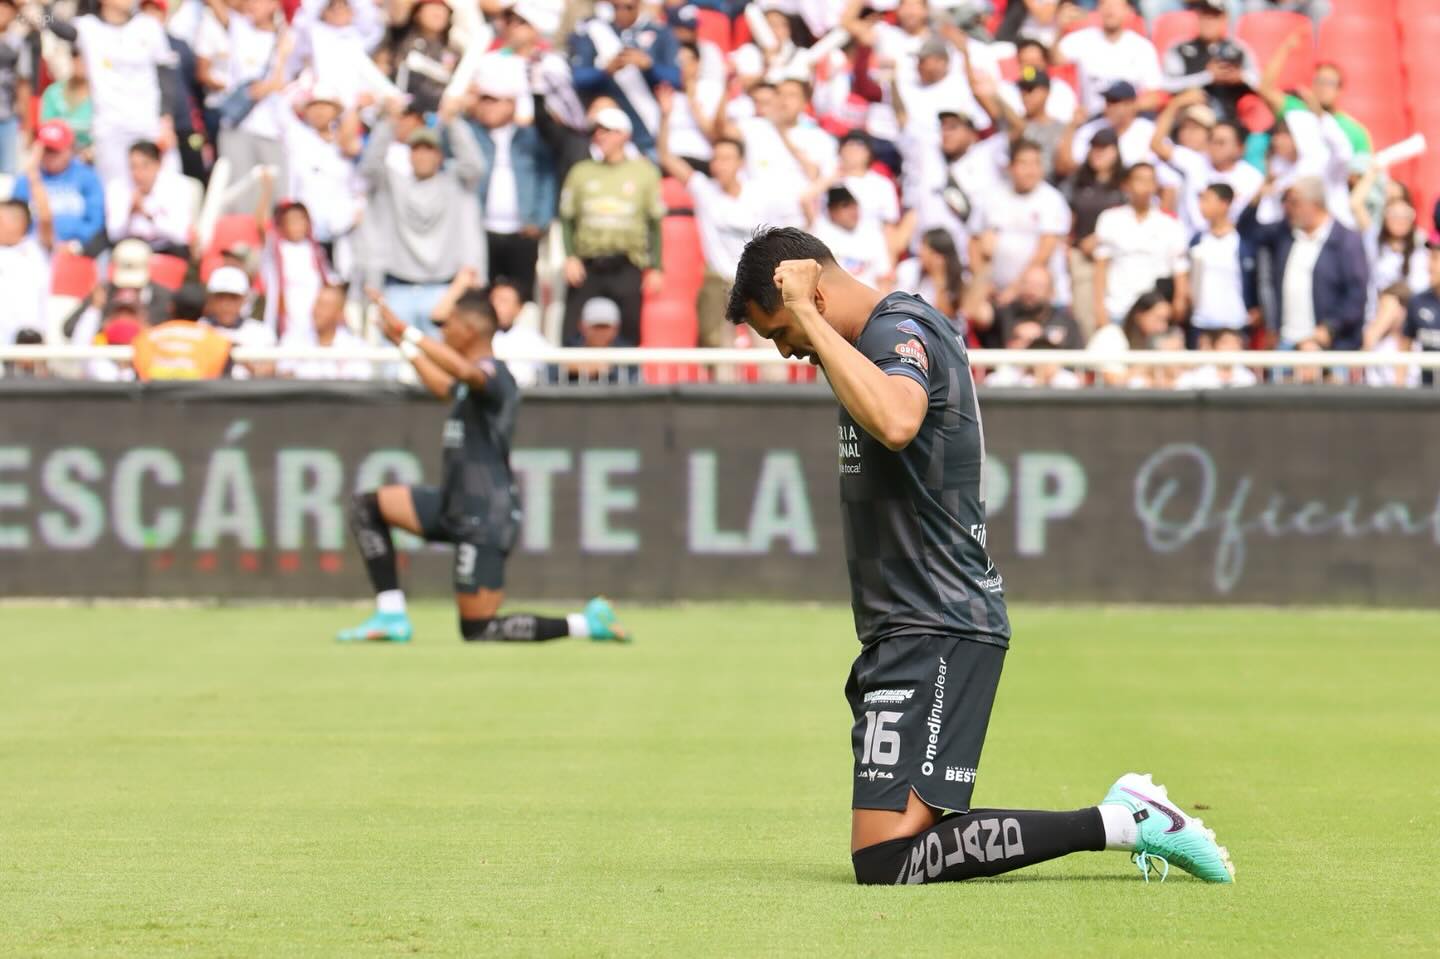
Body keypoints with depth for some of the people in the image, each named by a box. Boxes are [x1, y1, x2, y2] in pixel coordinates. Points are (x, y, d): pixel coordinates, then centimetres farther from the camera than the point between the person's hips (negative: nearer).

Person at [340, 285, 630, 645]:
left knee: (477, 631, -7)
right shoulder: (470, 384, 14)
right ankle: (391, 615, 2)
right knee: (367, 507, 5)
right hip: (453, 505, 10)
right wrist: (405, 347, 47)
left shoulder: (494, 373, -15)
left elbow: (463, 370, -41)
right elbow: (445, 388, 41)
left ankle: (587, 623, 1)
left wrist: (408, 332, -36)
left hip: (485, 517, -10)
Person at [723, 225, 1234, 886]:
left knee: (884, 859, -18)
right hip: (908, 631, 11)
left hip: (934, 632, -11)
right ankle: (1126, 816, 7)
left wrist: (810, 318, -29)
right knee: (889, 850, 5)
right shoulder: (904, 327, 18)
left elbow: (894, 422, -37)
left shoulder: (900, 331, -13)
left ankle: (1119, 823, -12)